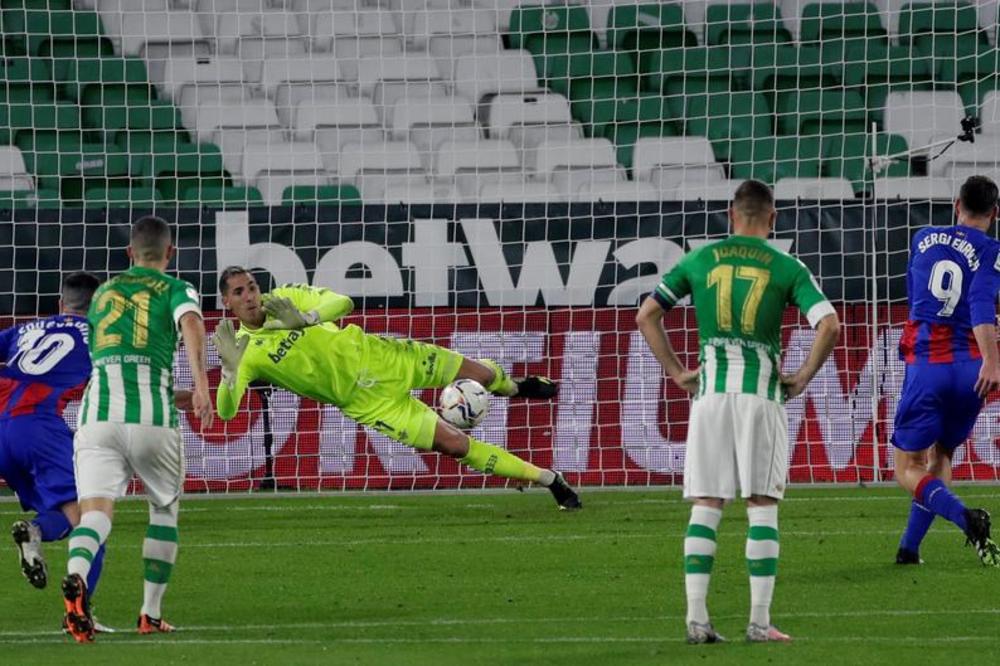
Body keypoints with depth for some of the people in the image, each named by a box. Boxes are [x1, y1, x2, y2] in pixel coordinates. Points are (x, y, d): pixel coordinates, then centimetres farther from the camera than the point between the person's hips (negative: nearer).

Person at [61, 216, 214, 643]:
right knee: (165, 508, 20)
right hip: (152, 415, -2)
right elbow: (191, 323, -11)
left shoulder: (103, 293, 27)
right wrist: (201, 383, -24)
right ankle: (151, 614, 20)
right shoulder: (176, 290, 13)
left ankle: (75, 577, -43)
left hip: (97, 411, 2)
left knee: (96, 509, -11)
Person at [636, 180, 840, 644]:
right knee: (762, 506, 2)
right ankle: (759, 620, -2)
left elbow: (645, 316, 8)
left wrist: (676, 373, 11)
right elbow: (829, 326, -9)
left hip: (710, 391, 2)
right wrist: (803, 377, 2)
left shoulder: (698, 260, 7)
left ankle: (697, 618, -2)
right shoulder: (787, 268, 1)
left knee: (706, 506, 5)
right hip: (762, 389, -2)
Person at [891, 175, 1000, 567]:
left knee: (908, 469, 1)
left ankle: (965, 518, -25)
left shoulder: (923, 239, 11)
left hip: (924, 365, 0)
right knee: (940, 457, 20)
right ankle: (909, 547, 16)